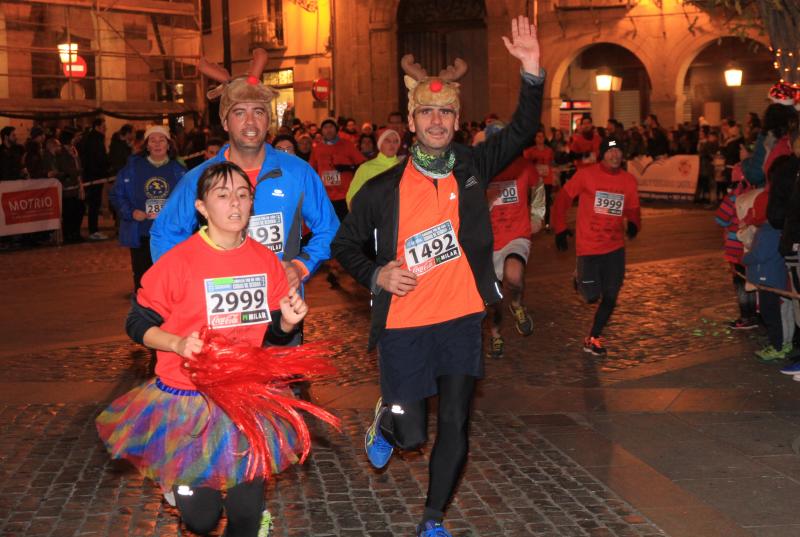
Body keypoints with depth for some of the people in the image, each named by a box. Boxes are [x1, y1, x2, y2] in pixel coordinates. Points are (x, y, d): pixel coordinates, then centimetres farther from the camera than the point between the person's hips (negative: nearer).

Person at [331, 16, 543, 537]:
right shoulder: (383, 189, -3)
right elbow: (346, 244, 8)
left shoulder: (471, 167, 1)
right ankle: (385, 422, 39)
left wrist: (533, 72, -21)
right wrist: (376, 274, -10)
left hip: (462, 321, 2)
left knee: (455, 428, 5)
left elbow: (522, 131, -7)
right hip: (404, 325, -2)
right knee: (411, 434, 3)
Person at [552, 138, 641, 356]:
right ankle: (582, 280, 34)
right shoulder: (586, 175, -9)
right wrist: (560, 229, -8)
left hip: (615, 246, 4)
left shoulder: (628, 180, 2)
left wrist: (633, 224, -14)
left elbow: (633, 209, 9)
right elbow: (563, 199, -3)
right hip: (588, 246, -3)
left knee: (610, 296, 1)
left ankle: (593, 338, 17)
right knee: (592, 296, -2)